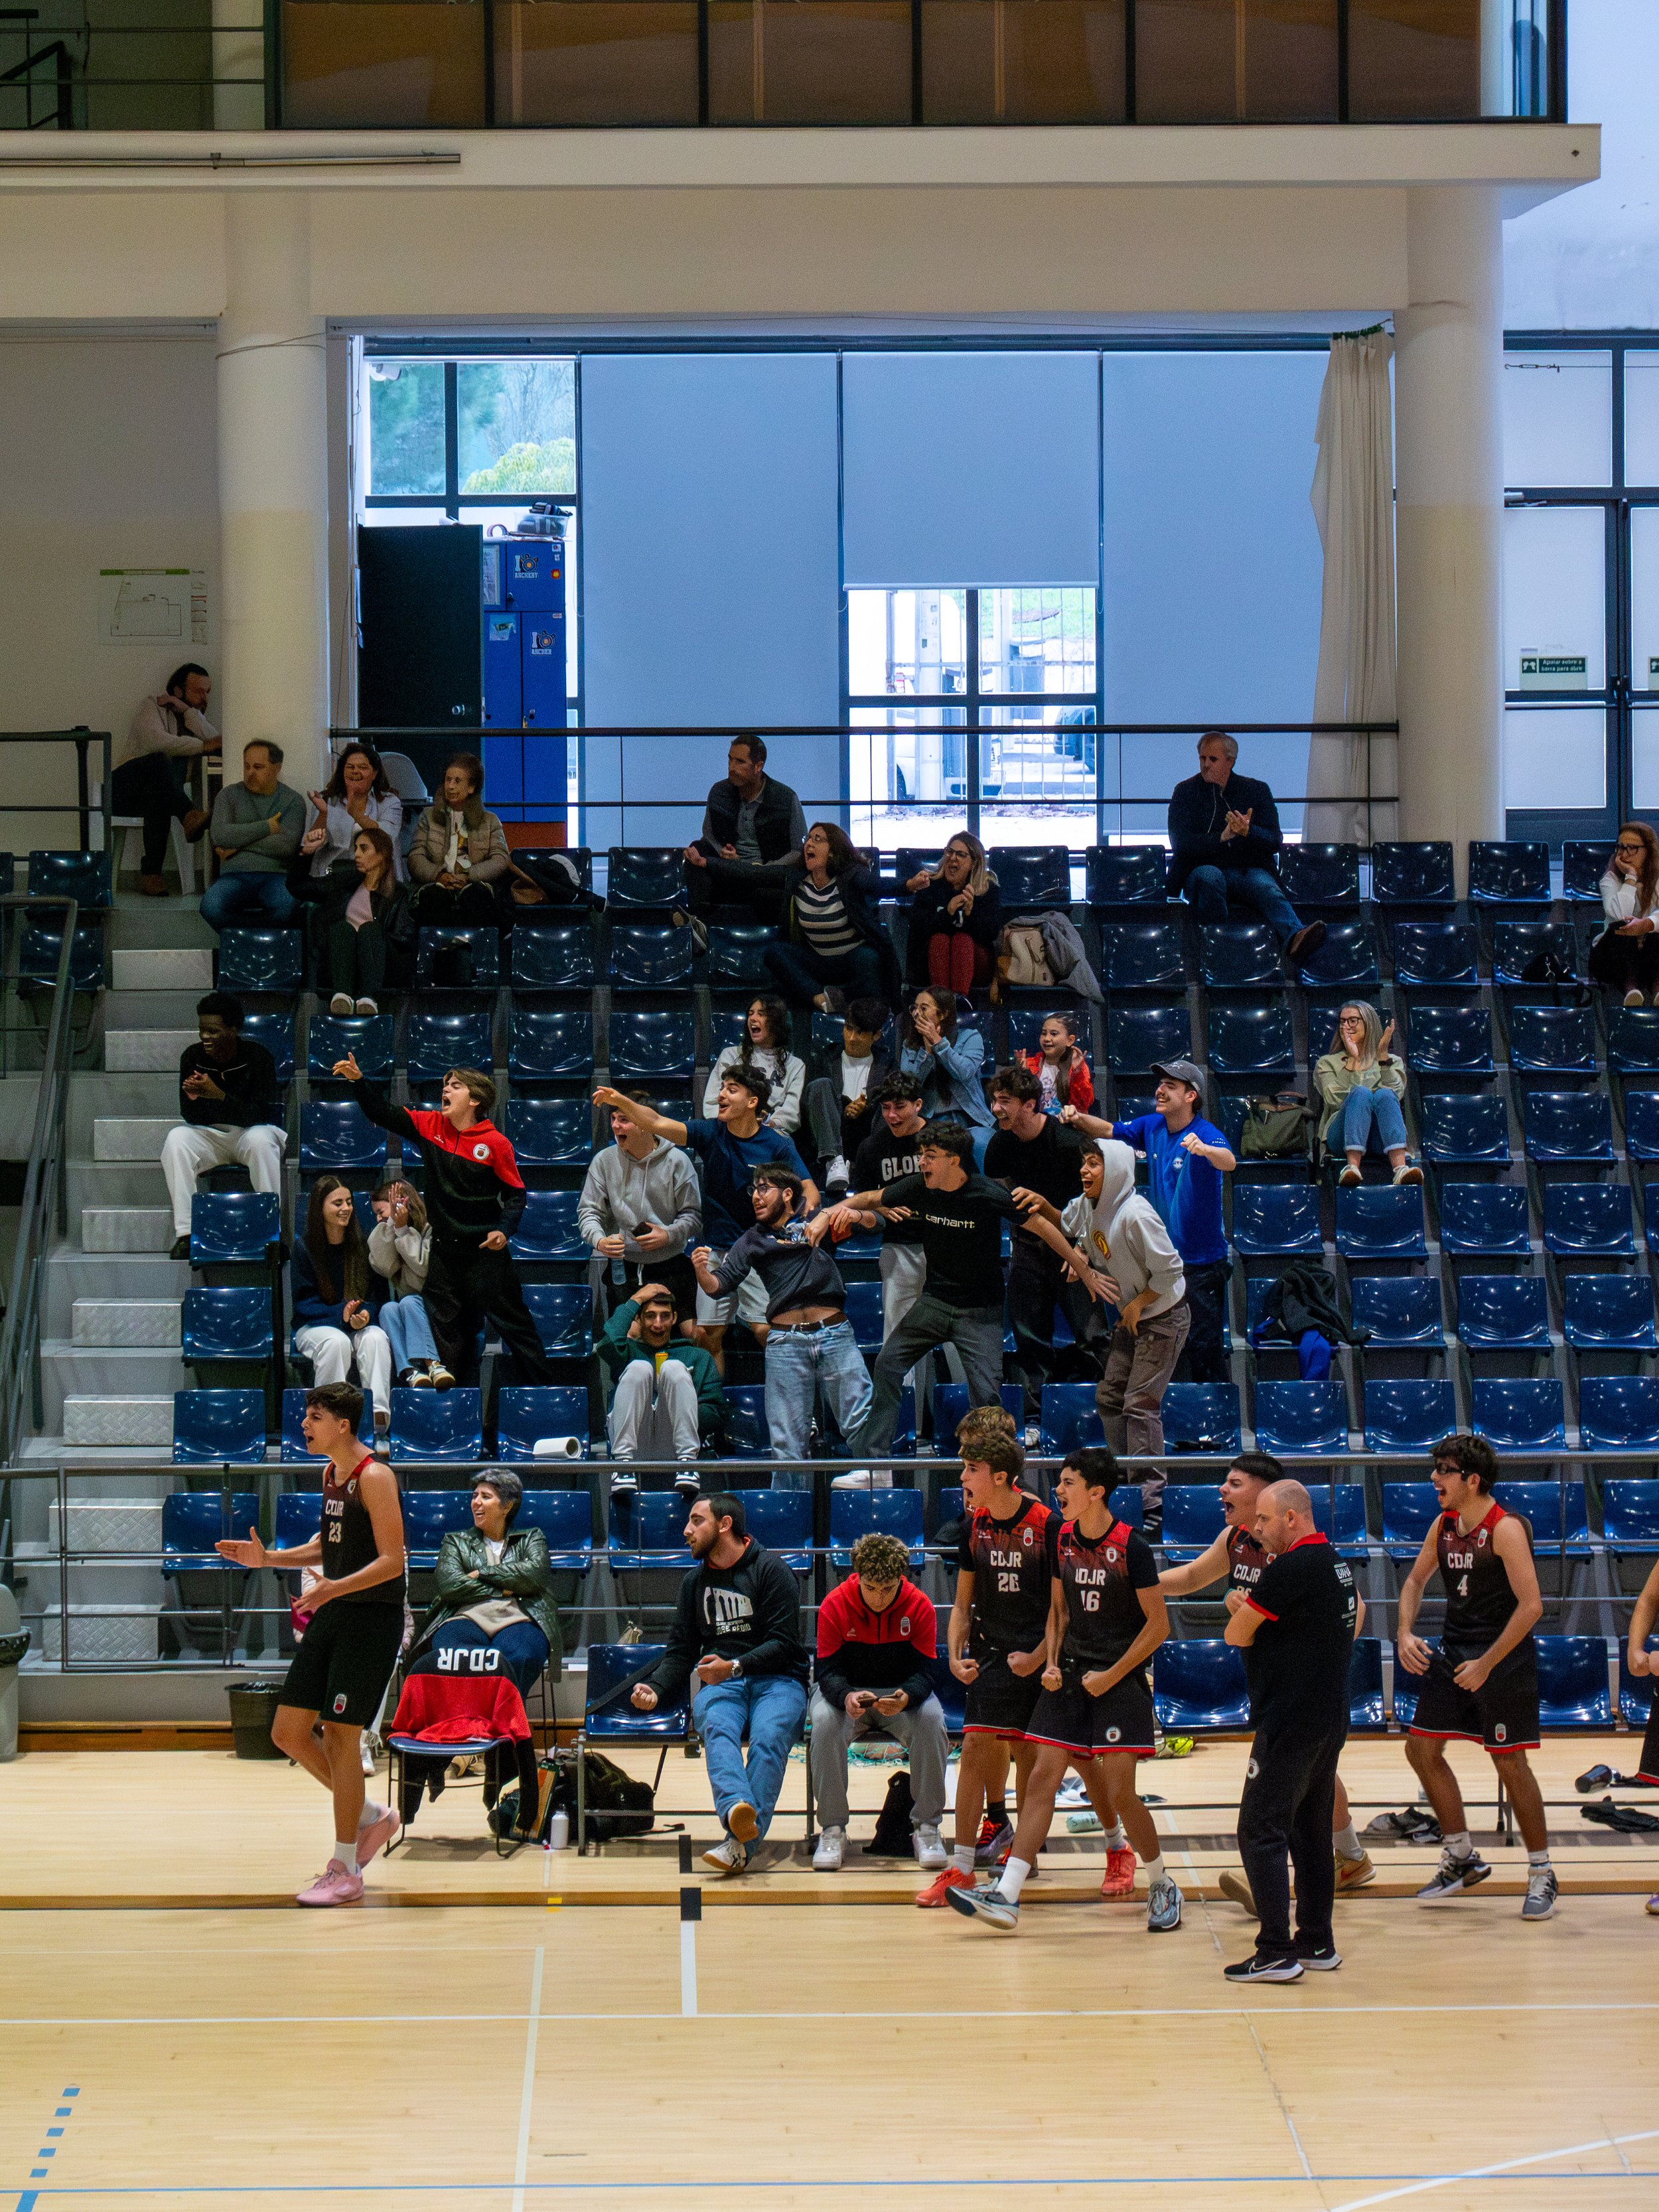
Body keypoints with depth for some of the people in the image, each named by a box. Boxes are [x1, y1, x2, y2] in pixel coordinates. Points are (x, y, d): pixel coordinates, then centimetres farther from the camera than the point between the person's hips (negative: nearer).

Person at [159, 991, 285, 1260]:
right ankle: (185, 1235, -30)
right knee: (175, 1140, -27)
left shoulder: (257, 1057, -16)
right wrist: (193, 1096, -29)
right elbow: (190, 1117, -5)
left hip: (253, 1130, -3)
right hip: (211, 1135, 3)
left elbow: (259, 1116, -23)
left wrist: (218, 1095, -35)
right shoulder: (192, 1057, -6)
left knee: (260, 1140, -38)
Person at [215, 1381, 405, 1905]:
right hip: (332, 1615, 9)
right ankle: (371, 1817, 24)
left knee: (340, 1735, -7)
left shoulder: (374, 1477, -15)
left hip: (371, 1618, -9)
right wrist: (268, 1559, 13)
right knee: (288, 1732, 7)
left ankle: (345, 1872, 2)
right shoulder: (331, 1474, 12)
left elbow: (392, 1560, -20)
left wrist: (335, 1588, -32)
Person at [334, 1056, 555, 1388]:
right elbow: (383, 1114, 2)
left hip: (485, 1251, -5)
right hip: (443, 1254, 5)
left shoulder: (495, 1143, -10)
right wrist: (358, 1081, -11)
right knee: (447, 1332, 11)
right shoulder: (429, 1126, 2)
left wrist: (504, 1229, -19)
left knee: (514, 1324, 1)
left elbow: (515, 1193, -5)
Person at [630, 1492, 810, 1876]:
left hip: (776, 1681, -3)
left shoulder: (769, 1570, 2)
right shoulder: (695, 1581, 21)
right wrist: (654, 1688, 2)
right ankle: (737, 1810, -61)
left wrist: (735, 1666, -20)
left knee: (768, 1737, -35)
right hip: (719, 1683, 3)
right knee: (717, 1728, -33)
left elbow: (783, 1643, -6)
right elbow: (681, 1651, 22)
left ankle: (741, 1844, -47)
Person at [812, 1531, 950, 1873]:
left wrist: (907, 1697, -38)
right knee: (825, 1722, -34)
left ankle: (926, 1827, -19)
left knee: (930, 1721, -32)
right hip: (849, 1693, 0)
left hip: (901, 1694, 1)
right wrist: (846, 1697, -38)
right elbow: (828, 1672, -14)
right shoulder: (834, 1606, -14)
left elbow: (923, 1674, -14)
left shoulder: (919, 1605, -12)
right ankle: (832, 1829, -23)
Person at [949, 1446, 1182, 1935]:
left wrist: (1111, 1676, -12)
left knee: (1120, 1793, -7)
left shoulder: (1132, 1547, -13)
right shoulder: (1061, 1538, 5)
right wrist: (1051, 1664, 1)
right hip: (1071, 1674, 5)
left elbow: (1158, 1625, -9)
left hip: (1121, 1680, -5)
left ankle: (1162, 1887, 15)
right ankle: (1006, 1898, -7)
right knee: (1042, 1779, -3)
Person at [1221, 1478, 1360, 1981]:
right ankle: (1317, 1943, 19)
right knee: (1312, 1829, 16)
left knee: (1261, 1831, -7)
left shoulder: (1289, 1570, -16)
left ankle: (1277, 1953, -11)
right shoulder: (1337, 1564, 12)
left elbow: (1237, 1636, -11)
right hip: (1331, 1718, 9)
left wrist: (1241, 1611, 13)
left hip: (1289, 1722, -9)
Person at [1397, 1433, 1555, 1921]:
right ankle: (1461, 1859, 21)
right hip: (1454, 1649, 8)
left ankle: (1542, 1874, 8)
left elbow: (1531, 1606, -23)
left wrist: (1487, 1664, -23)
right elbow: (1417, 1579, 18)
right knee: (1422, 1749, 8)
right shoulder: (1443, 1525, 3)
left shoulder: (1506, 1530, -19)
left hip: (1504, 1653, -8)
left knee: (1510, 1763, -4)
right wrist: (1405, 1633, 0)